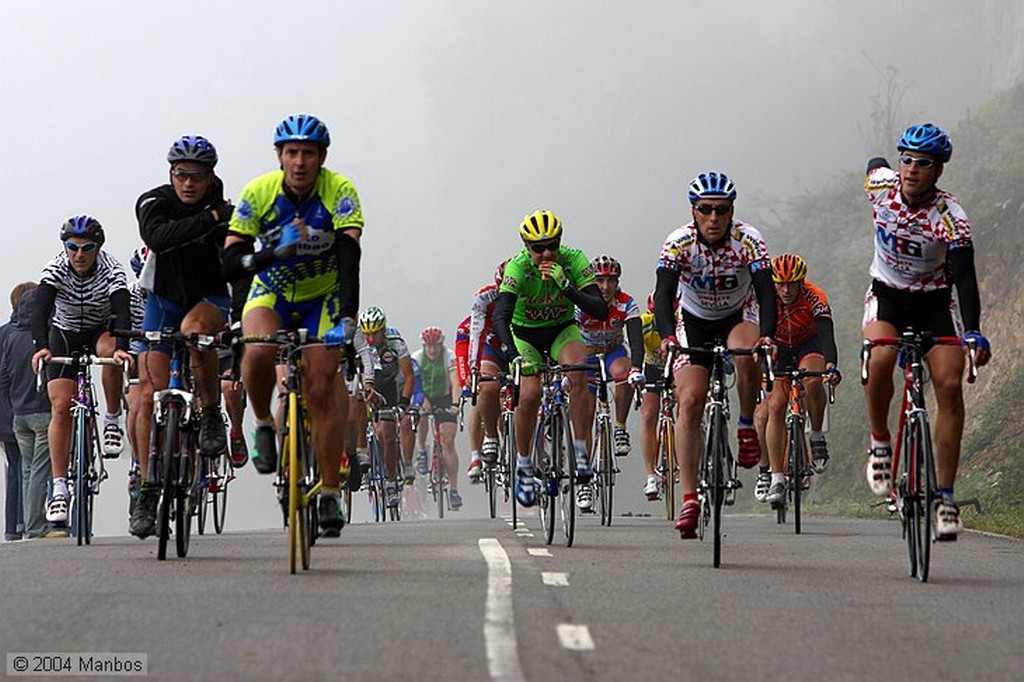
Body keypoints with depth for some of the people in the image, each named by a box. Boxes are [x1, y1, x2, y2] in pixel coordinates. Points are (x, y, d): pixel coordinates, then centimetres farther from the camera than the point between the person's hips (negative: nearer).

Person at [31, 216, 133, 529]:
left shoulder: (111, 271, -25)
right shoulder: (55, 269, -23)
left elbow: (122, 312, -37)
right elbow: (40, 308, -35)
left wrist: (121, 348, -55)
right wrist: (42, 347, -52)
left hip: (103, 330, -1)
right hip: (64, 335, 1)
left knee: (111, 350, -37)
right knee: (61, 406, -13)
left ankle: (113, 420, -15)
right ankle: (59, 488, -11)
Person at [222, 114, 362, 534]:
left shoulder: (339, 192, -21)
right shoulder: (258, 193, -18)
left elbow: (349, 256, -32)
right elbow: (230, 266, -21)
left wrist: (347, 317, -46)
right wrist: (274, 252, -42)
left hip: (323, 297, 0)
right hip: (272, 292, 0)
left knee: (321, 389, -11)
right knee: (258, 353, -31)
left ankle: (330, 494, -2)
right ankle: (264, 427, -4)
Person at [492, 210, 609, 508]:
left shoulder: (574, 260, -23)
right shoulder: (517, 267, -28)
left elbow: (600, 310, -30)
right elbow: (501, 316, -39)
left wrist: (565, 285, -42)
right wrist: (513, 354, -54)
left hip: (562, 329, 1)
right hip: (525, 334, -1)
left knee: (578, 372, -30)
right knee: (529, 396, -22)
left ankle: (581, 454, -22)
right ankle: (523, 469, 0)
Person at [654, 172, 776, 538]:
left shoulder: (748, 240, -25)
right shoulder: (679, 243, -24)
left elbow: (766, 291, -33)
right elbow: (663, 294, -34)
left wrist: (767, 335, -51)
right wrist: (668, 337, -52)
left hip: (739, 316, 0)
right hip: (694, 321, 1)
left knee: (747, 356, -36)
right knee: (690, 401, -15)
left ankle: (747, 426, -9)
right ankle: (689, 498, -12)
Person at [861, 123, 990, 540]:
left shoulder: (951, 218, -25)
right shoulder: (881, 184, -15)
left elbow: (964, 276, -34)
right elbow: (875, 163, 10)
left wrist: (973, 331, -49)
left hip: (933, 303, -1)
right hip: (886, 296, 1)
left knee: (950, 385, -19)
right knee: (880, 358, -32)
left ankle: (945, 496, -12)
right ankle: (880, 443, -8)